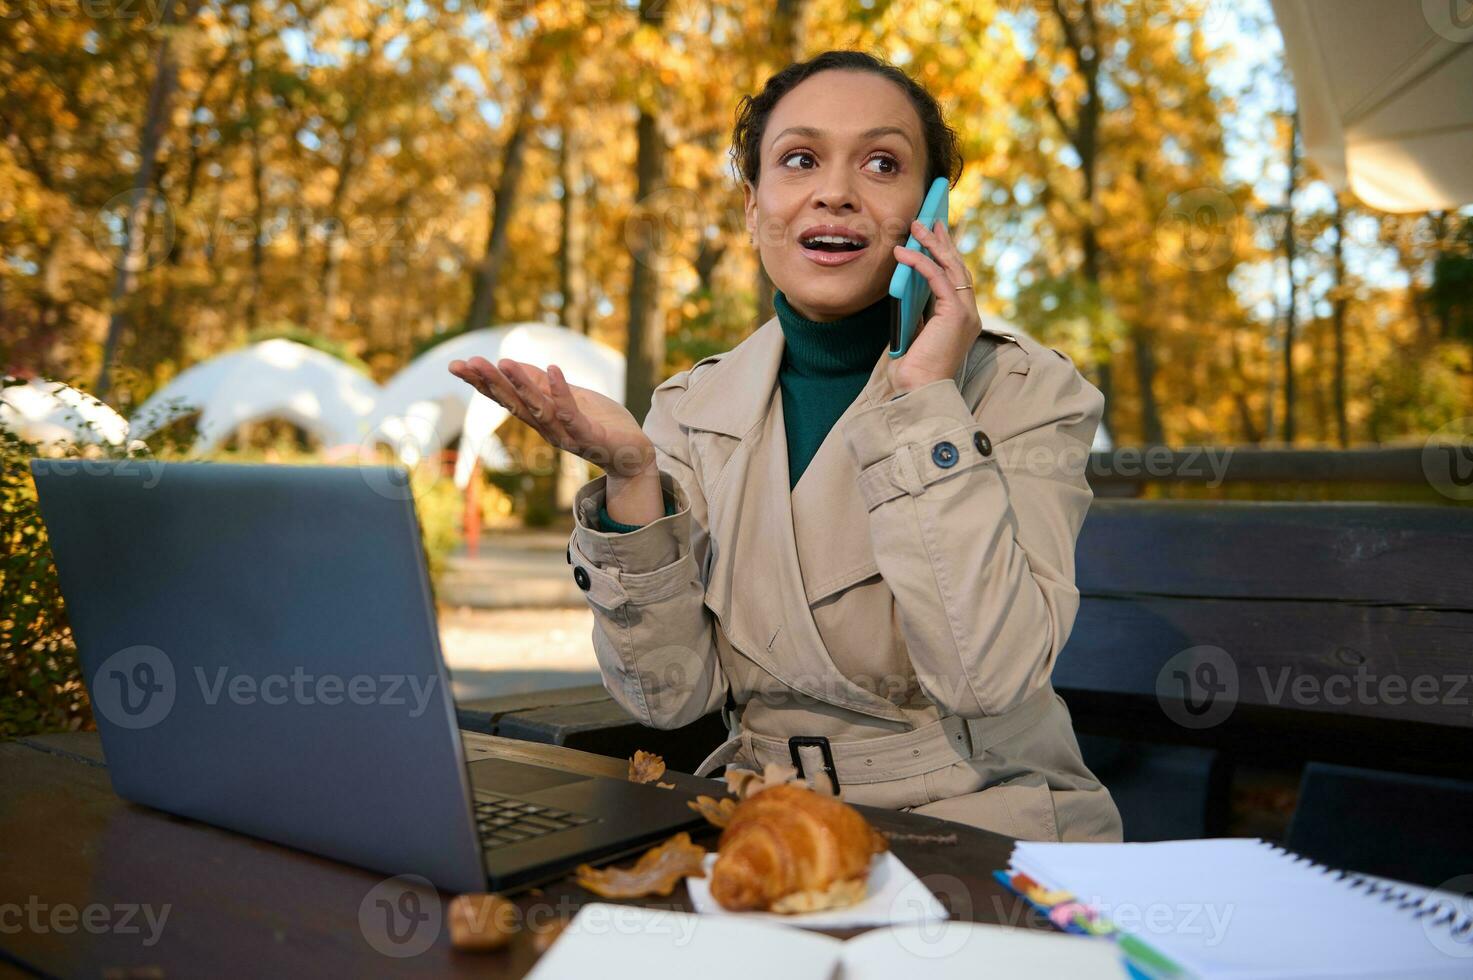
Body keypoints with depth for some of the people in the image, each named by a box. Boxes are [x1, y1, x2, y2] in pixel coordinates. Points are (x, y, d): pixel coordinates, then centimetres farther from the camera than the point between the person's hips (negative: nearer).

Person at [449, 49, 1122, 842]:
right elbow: (669, 696, -4)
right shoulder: (693, 407, 1)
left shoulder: (1028, 391, -7)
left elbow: (989, 677, -19)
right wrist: (632, 477, -17)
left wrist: (925, 402, -18)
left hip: (979, 828, -2)